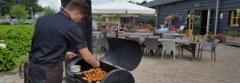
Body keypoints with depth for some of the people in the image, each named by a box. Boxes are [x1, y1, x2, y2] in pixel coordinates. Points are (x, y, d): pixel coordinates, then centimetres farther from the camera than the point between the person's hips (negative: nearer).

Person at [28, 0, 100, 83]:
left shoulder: (42, 19, 4)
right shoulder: (71, 27, -15)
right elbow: (87, 57, -11)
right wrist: (96, 64, 9)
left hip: (33, 68, 7)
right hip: (49, 71, -7)